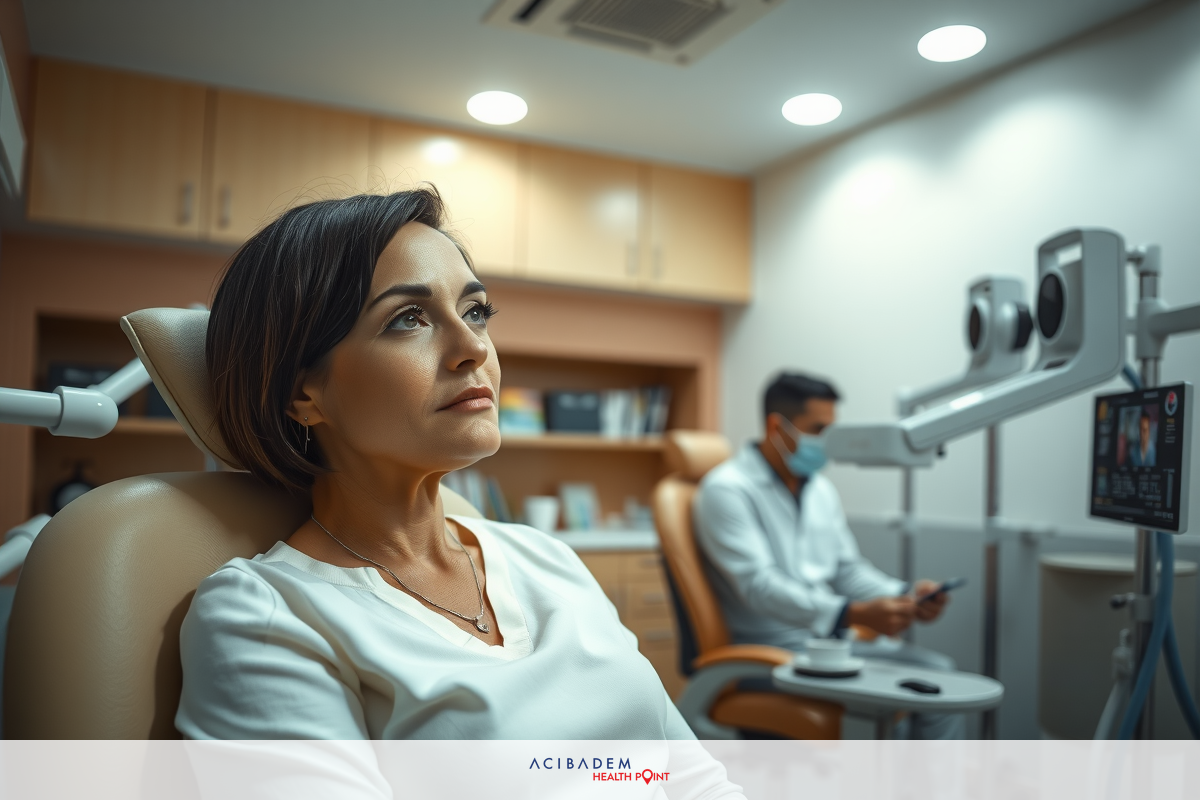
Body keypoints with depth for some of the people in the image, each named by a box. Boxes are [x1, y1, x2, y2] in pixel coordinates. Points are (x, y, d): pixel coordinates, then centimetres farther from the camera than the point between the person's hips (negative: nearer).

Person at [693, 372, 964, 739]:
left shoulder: (822, 488, 13)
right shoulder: (727, 489, -13)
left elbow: (848, 568, 15)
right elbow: (760, 585, -23)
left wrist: (906, 595, -6)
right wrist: (856, 614, -31)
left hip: (831, 637, 8)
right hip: (767, 651, -7)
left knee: (937, 671, -9)